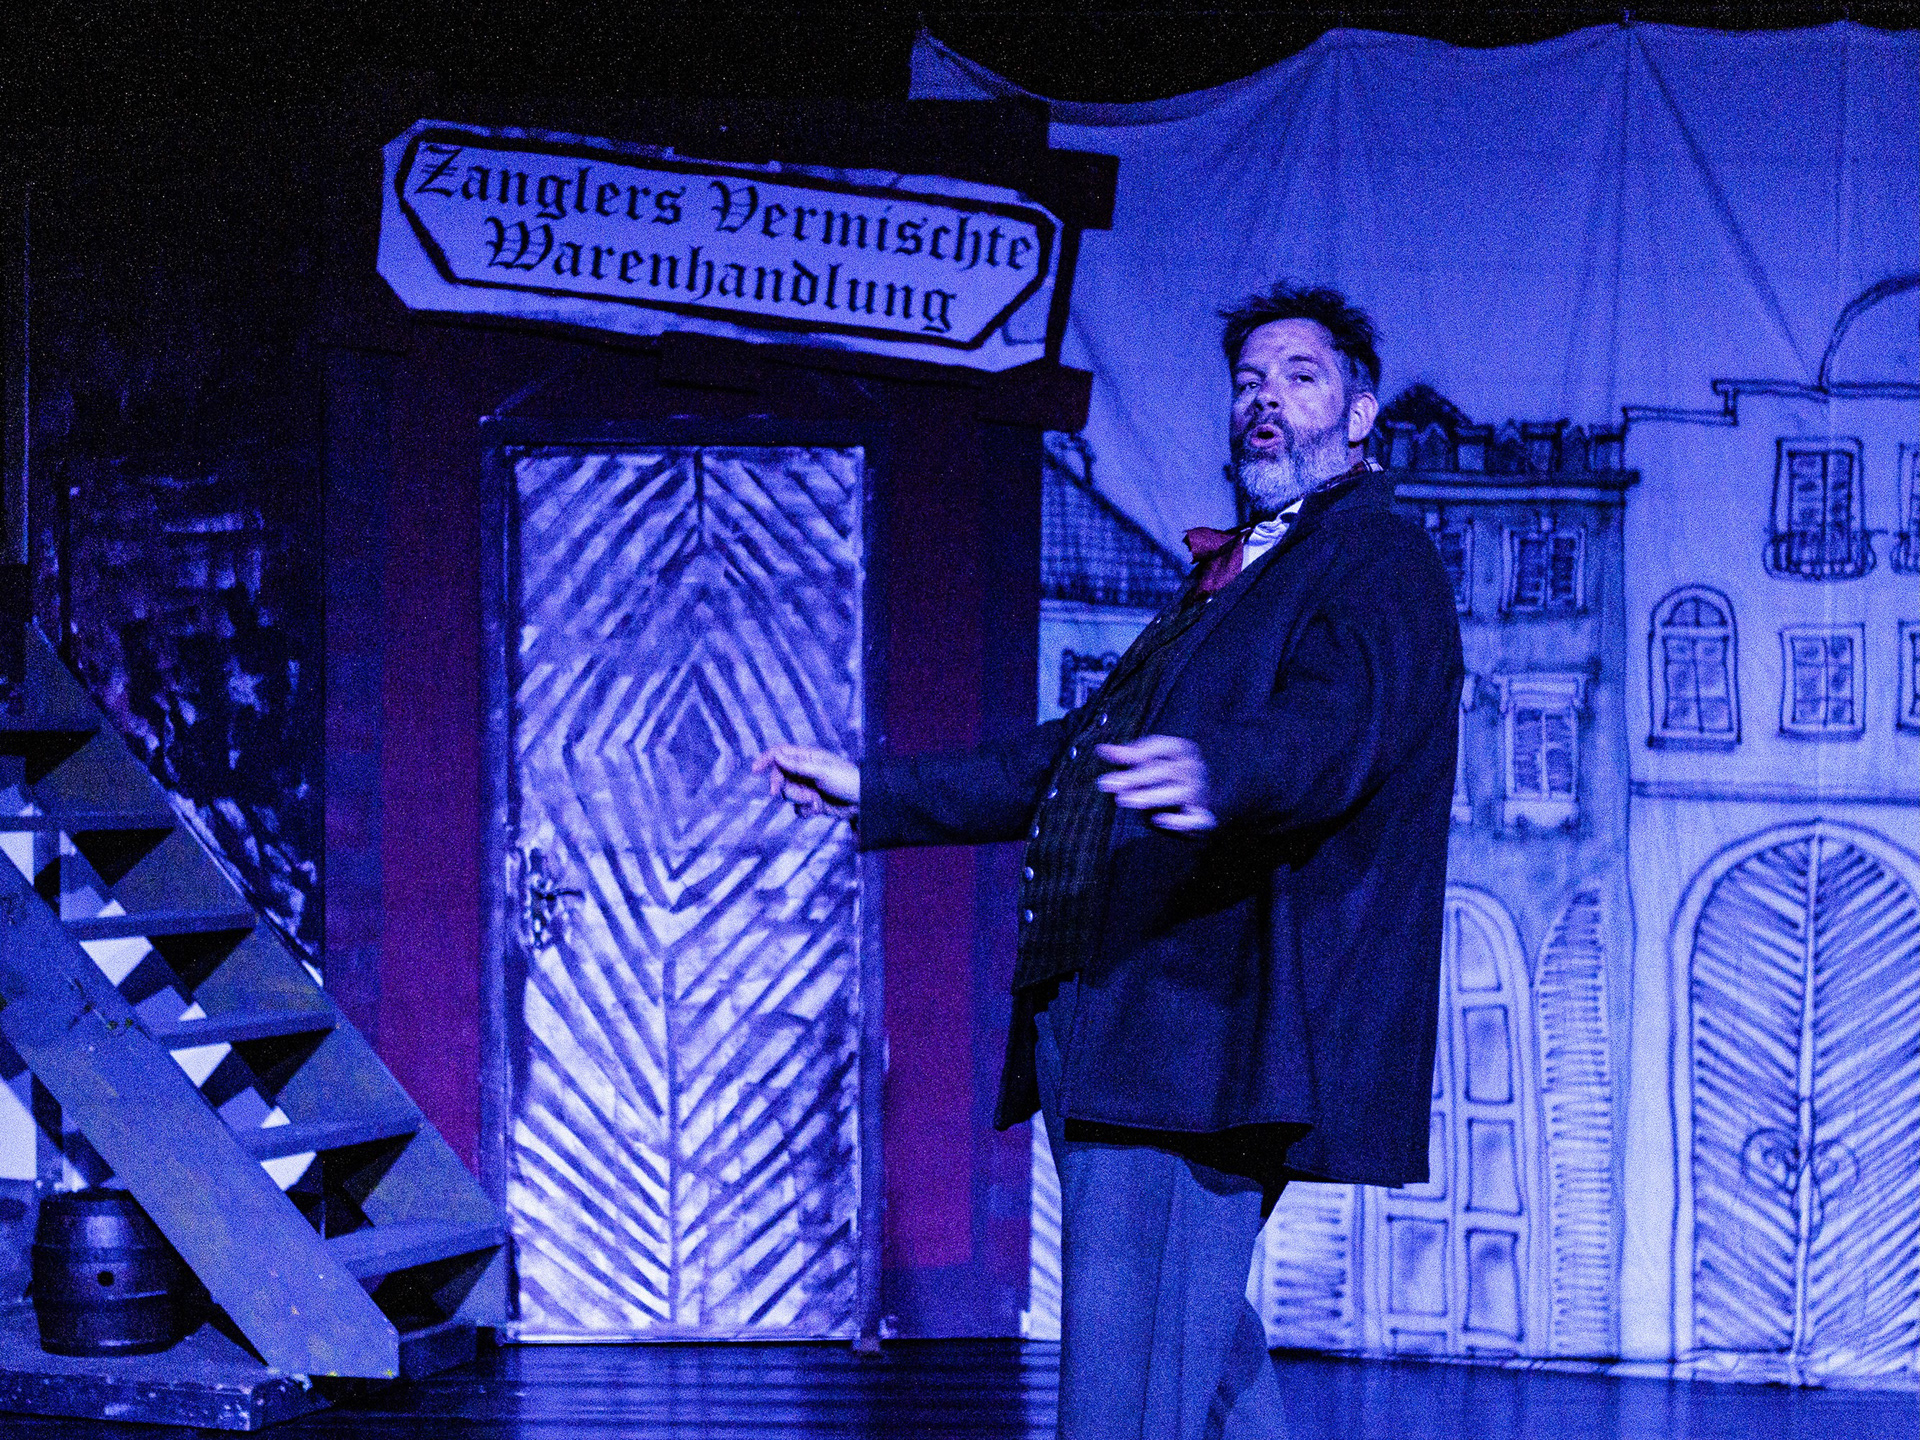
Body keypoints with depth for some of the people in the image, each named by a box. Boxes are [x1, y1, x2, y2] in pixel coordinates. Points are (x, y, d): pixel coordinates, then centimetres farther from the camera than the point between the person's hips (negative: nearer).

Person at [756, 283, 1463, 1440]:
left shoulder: (1381, 566, -2)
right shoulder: (1230, 581, 27)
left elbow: (1335, 731, -24)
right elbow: (1074, 760, 33)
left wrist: (1211, 775, -45)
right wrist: (874, 791, 33)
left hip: (1201, 1043, -9)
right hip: (1124, 1041, 9)